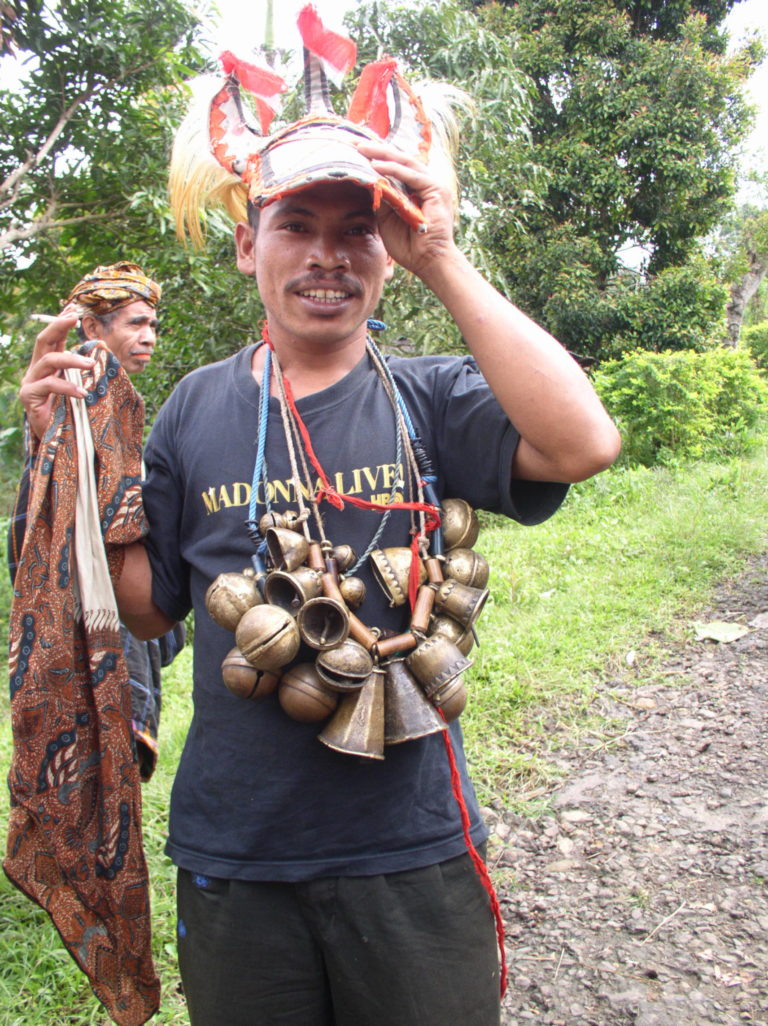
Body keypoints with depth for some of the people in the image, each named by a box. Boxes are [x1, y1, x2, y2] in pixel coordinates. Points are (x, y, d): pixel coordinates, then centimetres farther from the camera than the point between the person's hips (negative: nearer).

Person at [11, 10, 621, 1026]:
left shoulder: (434, 398, -7)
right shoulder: (198, 407, -1)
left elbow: (584, 443, -26)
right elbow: (148, 606, 4)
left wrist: (444, 263, -24)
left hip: (415, 852, -1)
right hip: (234, 859, 2)